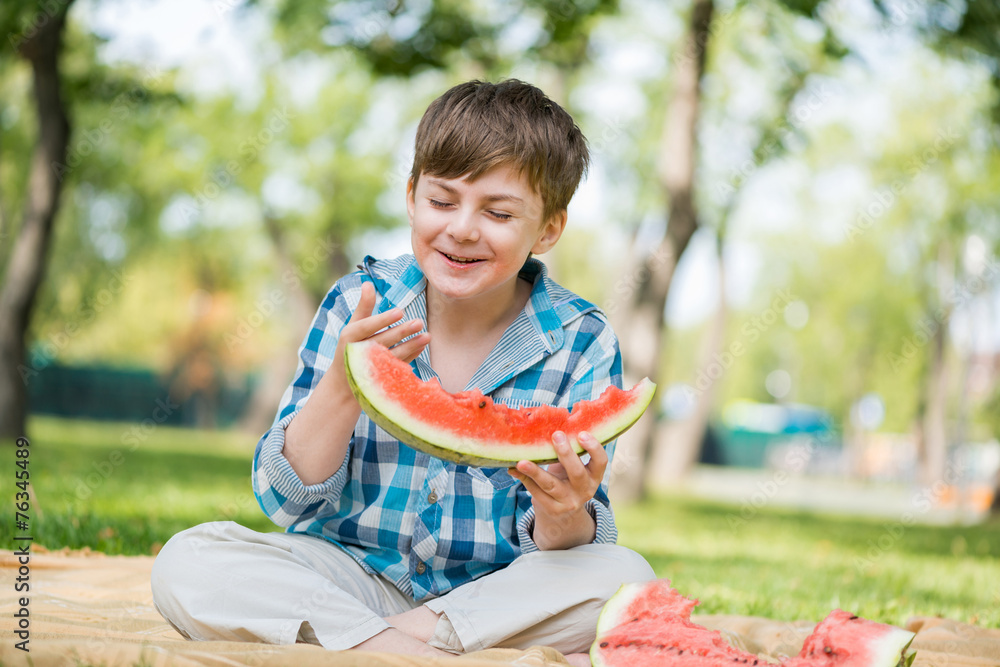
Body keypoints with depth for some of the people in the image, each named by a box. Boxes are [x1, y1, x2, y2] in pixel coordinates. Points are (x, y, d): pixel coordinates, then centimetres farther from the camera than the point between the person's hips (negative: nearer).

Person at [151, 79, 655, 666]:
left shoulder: (581, 344, -6)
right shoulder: (359, 306, -3)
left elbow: (559, 548, -9)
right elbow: (286, 501, -7)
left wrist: (561, 513, -34)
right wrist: (343, 387, -25)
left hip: (498, 595, -1)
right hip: (351, 579, 1)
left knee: (625, 577, -29)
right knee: (186, 563, -23)